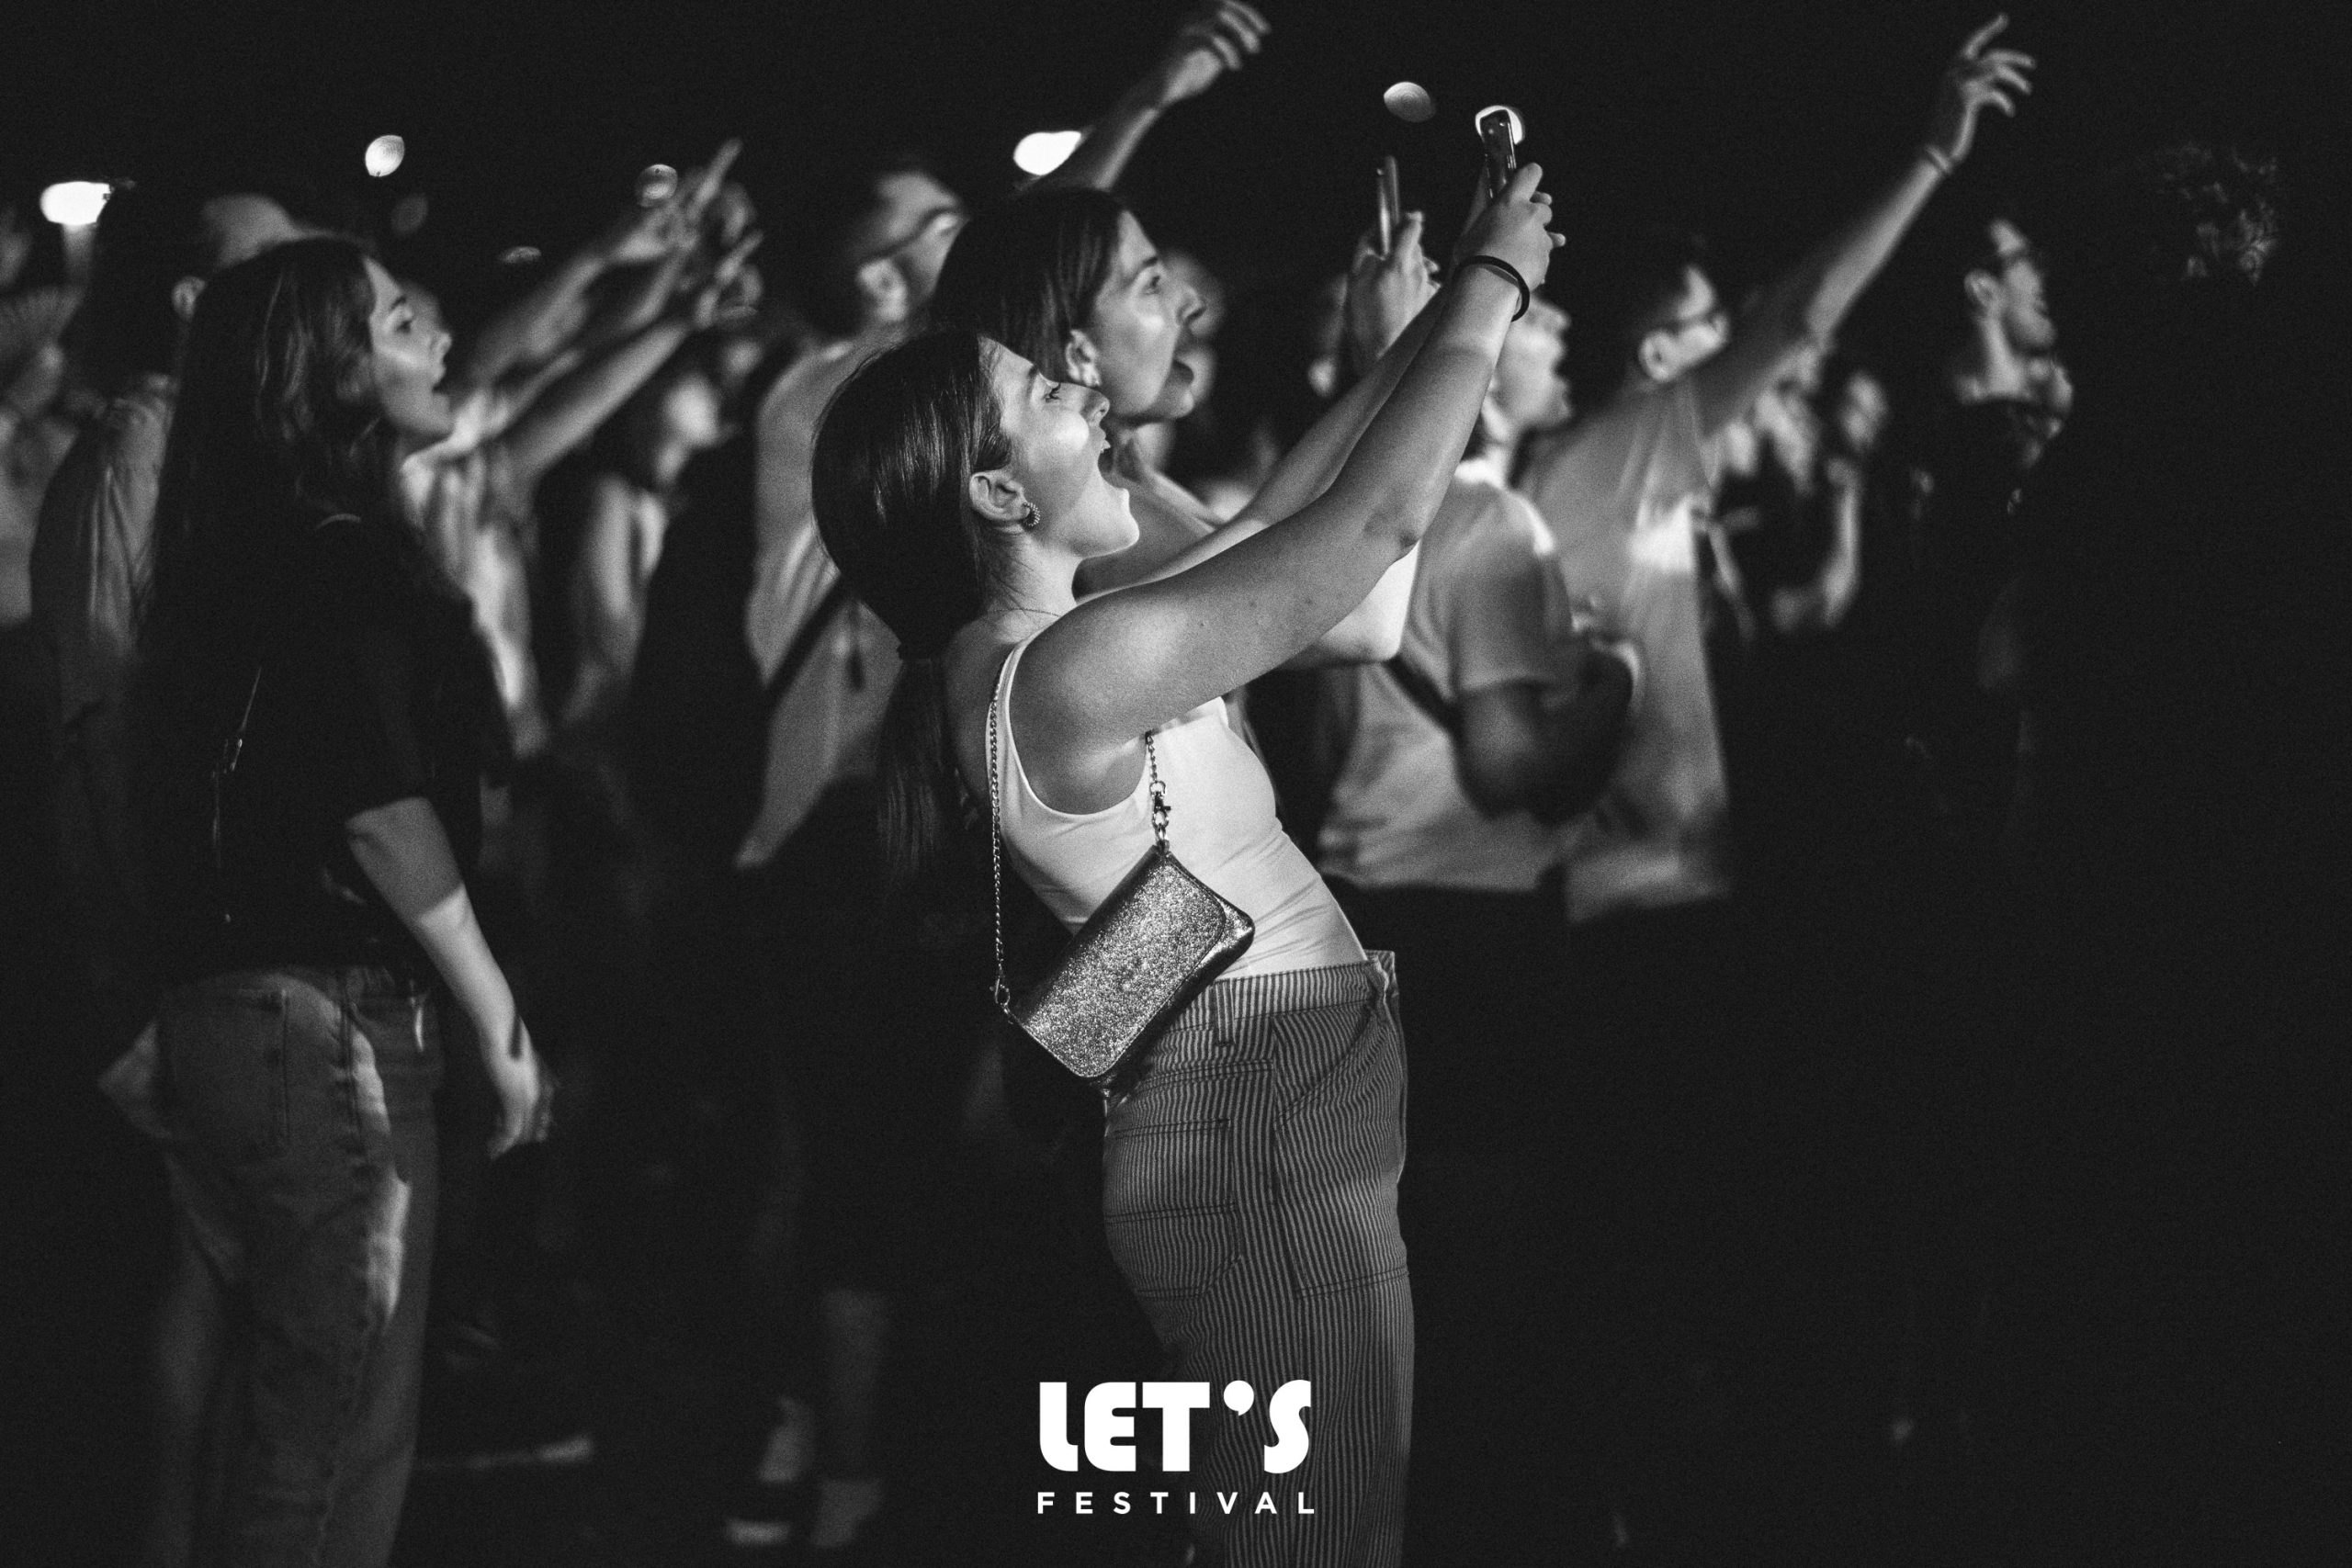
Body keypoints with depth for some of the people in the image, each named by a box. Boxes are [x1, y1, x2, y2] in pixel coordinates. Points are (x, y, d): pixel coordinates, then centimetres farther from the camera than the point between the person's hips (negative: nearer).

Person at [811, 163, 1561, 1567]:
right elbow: (1381, 517, -18)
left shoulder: (1033, 651, 9)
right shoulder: (1073, 669, -20)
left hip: (1280, 1127, 10)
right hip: (1272, 1146, -10)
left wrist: (1433, 321, 15)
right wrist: (1494, 283, -7)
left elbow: (1298, 511, 18)